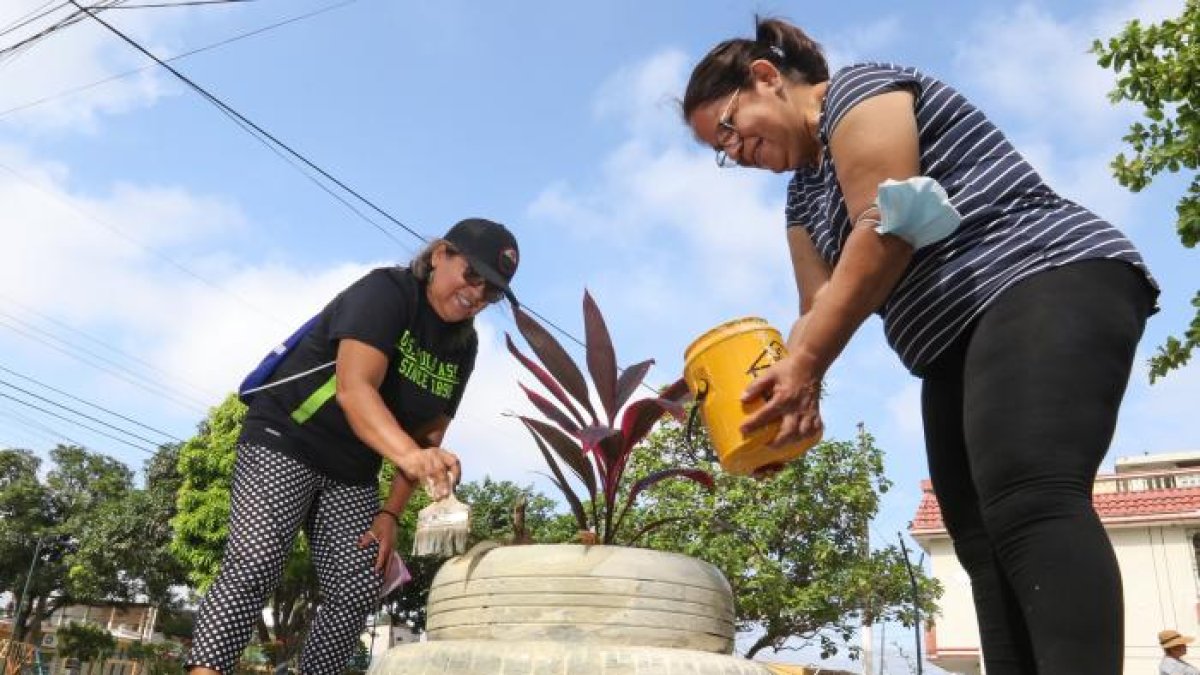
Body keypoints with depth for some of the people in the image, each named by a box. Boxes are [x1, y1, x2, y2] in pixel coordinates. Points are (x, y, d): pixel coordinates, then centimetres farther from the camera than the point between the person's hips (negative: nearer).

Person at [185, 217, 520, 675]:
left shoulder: (463, 346, 3)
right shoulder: (385, 291, -18)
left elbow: (428, 434, 6)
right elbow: (354, 387, -34)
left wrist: (391, 512, -4)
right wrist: (408, 455, -50)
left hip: (353, 474, 7)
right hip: (285, 442, -7)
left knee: (358, 592, -3)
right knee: (254, 568, -19)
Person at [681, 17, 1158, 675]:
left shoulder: (857, 90, -1)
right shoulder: (804, 194, 24)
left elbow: (886, 232, -15)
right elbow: (819, 312, 14)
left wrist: (802, 366, -16)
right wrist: (788, 389, -5)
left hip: (1051, 286, -9)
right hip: (961, 347, 9)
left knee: (1027, 503, -28)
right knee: (983, 540, -4)